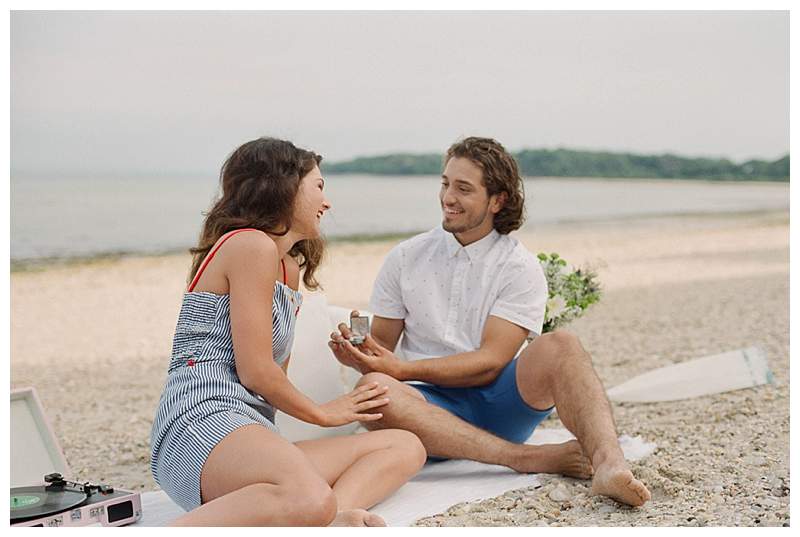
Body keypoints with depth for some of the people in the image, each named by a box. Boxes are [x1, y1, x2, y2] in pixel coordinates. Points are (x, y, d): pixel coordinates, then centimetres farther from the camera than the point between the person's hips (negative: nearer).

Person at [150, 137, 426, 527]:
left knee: (406, 447, -2)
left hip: (251, 437, 10)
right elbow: (255, 372, -8)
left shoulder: (290, 267, 28)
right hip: (201, 423, -10)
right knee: (310, 500, -39)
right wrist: (323, 413, 7)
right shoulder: (252, 245, -3)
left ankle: (333, 516, -30)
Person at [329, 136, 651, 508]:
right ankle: (533, 458, -35)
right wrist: (359, 354, -14)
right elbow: (382, 344, 11)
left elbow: (490, 362, -9)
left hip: (499, 401, -1)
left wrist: (401, 369, -18)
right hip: (434, 406, 1)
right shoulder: (405, 259, 10)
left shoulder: (520, 268, 1)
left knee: (559, 345, -28)